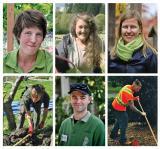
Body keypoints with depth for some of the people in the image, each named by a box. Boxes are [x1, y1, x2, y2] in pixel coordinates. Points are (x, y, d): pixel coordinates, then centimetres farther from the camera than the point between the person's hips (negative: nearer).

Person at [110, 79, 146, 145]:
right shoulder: (129, 92, -31)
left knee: (119, 121, 25)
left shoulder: (128, 87, -4)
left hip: (116, 105, 10)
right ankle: (123, 140, 7)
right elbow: (132, 106, -30)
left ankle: (113, 135, 40)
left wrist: (135, 98, -7)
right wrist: (141, 113, -26)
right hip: (119, 108, -10)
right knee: (123, 123, -1)